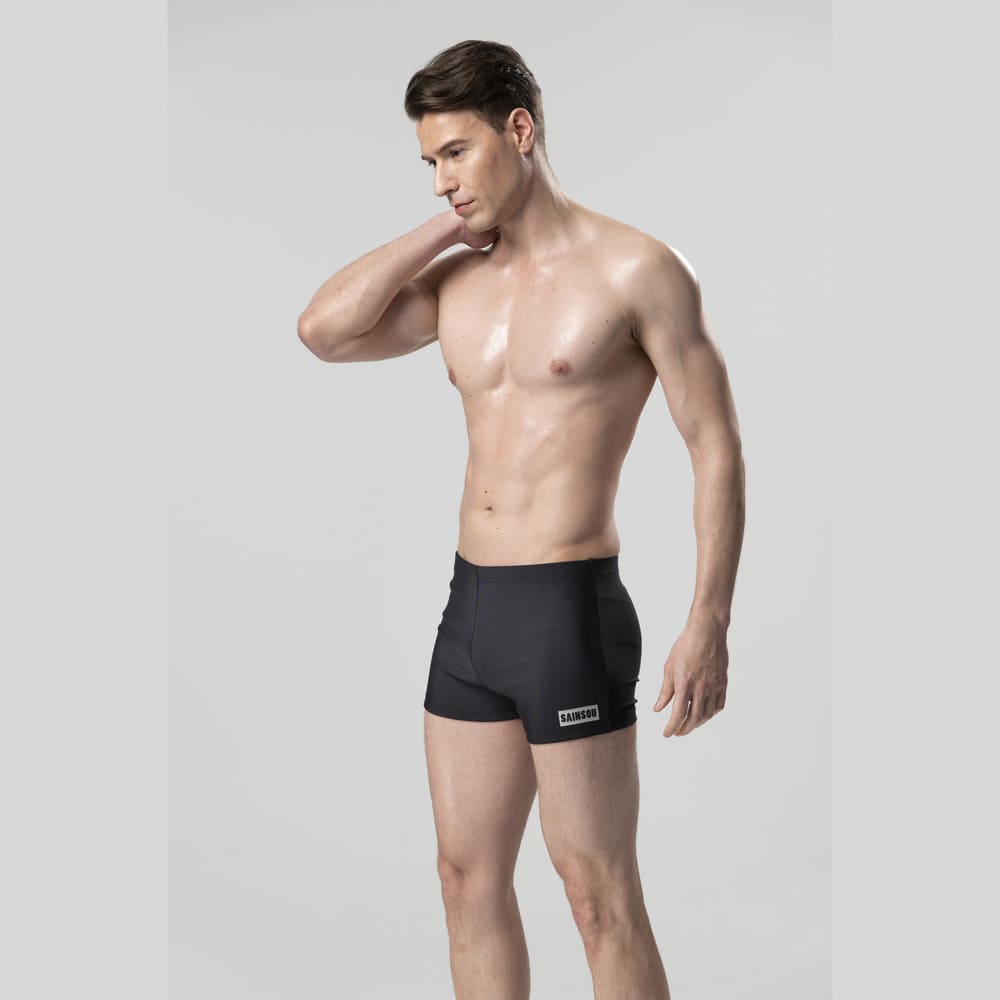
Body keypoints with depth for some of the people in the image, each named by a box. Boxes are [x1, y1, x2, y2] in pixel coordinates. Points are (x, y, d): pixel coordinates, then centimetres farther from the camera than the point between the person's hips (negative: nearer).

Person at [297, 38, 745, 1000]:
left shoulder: (633, 268, -7)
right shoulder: (456, 281, 11)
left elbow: (716, 447, -7)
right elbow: (324, 330, -1)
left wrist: (708, 626, -13)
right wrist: (443, 229, 0)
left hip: (571, 608, -7)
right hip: (469, 603, 7)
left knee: (599, 895, 2)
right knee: (468, 875, 15)